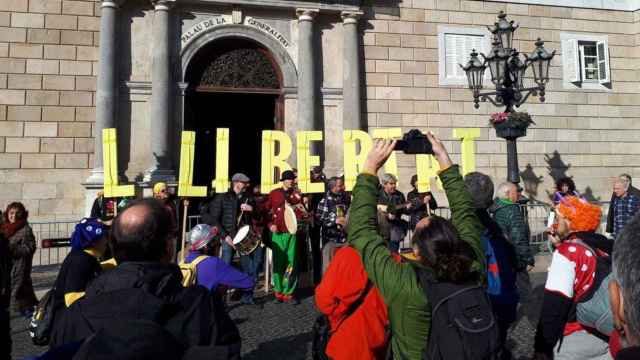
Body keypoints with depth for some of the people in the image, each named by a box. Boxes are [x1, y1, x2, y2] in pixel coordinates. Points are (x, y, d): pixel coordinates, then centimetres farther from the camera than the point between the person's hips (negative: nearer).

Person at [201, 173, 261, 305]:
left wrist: (252, 209, -8)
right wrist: (225, 235, -12)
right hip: (229, 237, -3)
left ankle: (247, 296, 18)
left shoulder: (249, 198, 12)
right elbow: (213, 219, -4)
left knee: (250, 269, 4)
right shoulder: (222, 198, 0)